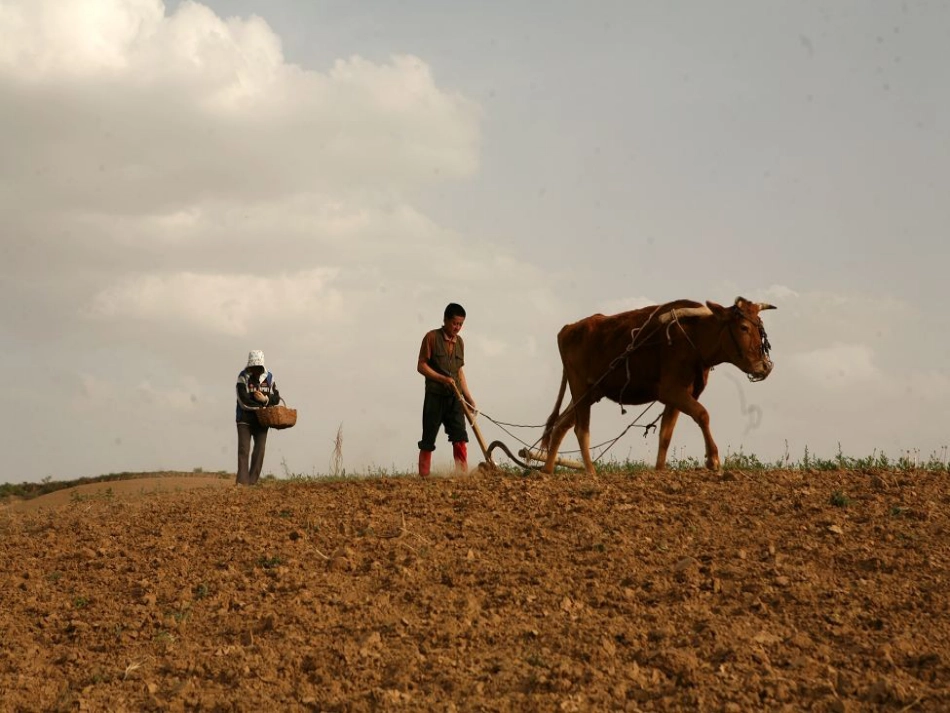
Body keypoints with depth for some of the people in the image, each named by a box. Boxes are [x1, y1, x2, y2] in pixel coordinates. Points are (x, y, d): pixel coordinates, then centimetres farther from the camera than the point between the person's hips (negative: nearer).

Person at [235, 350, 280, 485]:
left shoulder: (269, 378, 4)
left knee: (259, 450, -2)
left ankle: (252, 481, 2)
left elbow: (276, 399, 4)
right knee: (243, 449, -11)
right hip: (245, 419, -3)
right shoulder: (243, 377, -9)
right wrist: (262, 406, -12)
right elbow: (244, 401, -17)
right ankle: (242, 481, -15)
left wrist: (265, 399, -16)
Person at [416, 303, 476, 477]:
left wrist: (468, 397, 13)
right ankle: (423, 476, 6)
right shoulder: (432, 337, -5)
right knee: (428, 439, 1)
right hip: (435, 396, -5)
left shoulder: (459, 342, 11)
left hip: (454, 397, 5)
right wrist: (443, 379, -19)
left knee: (460, 436, -4)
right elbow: (421, 366, -8)